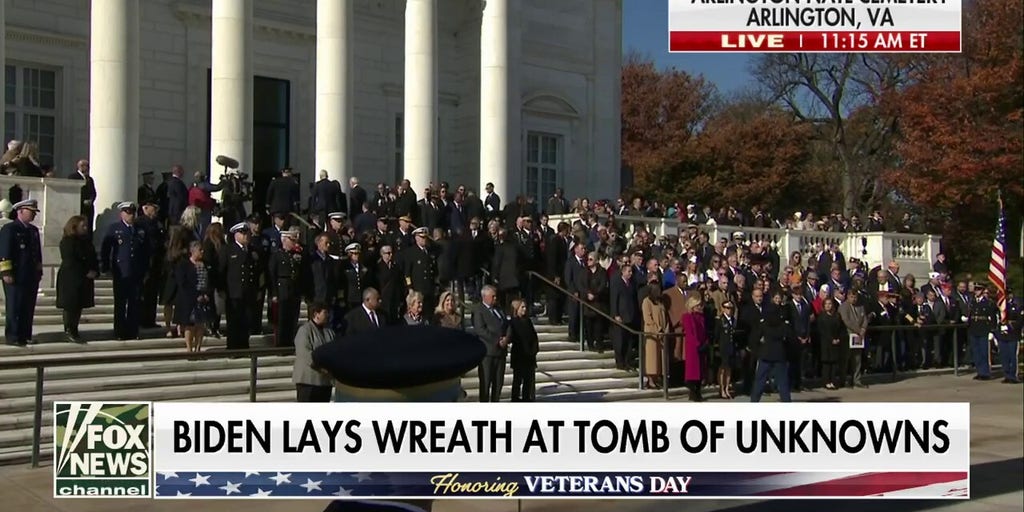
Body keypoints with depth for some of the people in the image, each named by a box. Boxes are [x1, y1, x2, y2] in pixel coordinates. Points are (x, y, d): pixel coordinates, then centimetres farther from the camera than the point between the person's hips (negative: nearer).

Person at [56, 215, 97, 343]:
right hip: (71, 279, -7)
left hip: (85, 280, 7)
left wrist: (95, 271, 0)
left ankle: (75, 330, 13)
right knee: (70, 306, -4)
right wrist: (86, 273, -19)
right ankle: (68, 331, 1)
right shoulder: (67, 241, -10)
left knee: (80, 305, 7)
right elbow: (70, 261, -17)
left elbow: (93, 257, 17)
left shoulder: (86, 240, 14)